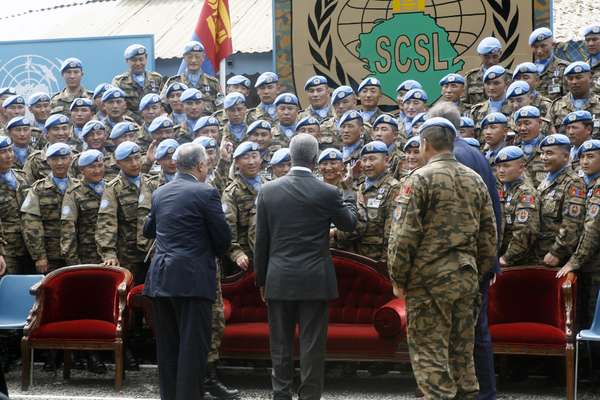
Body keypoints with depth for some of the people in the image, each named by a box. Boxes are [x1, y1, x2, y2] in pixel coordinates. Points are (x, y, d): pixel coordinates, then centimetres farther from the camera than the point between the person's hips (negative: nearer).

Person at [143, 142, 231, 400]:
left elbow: (148, 231, 25)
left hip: (160, 279, 6)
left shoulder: (159, 193, 10)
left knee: (167, 346, 12)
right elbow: (223, 237, -5)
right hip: (193, 279, -6)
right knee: (193, 346, -3)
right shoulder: (206, 193, -9)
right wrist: (213, 253, 15)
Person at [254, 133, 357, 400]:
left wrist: (261, 280, 12)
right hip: (315, 280, -2)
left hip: (279, 280, 2)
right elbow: (349, 224, 9)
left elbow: (261, 240, 3)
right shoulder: (327, 193, -9)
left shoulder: (268, 191, -2)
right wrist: (348, 202, 30)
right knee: (312, 345, 3)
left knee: (281, 345, 10)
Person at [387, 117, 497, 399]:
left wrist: (398, 279, -4)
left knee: (429, 352, -3)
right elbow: (488, 234, 13)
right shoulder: (475, 180, 11)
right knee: (462, 351, 13)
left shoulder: (421, 179, -8)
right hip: (467, 278, 6)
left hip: (430, 279, -6)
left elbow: (404, 234, -12)